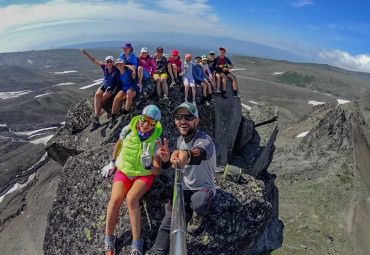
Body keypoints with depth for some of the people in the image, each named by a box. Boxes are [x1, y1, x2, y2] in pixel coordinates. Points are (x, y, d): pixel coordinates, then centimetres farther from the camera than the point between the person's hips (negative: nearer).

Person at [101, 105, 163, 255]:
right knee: (115, 199, -25)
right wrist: (112, 162, 19)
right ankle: (108, 241, -8)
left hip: (144, 175, -2)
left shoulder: (156, 141, -14)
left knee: (131, 198, -31)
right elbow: (119, 145, 13)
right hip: (123, 171, 2)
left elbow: (157, 170, -13)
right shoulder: (128, 130, -11)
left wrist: (149, 166, -34)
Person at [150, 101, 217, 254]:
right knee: (167, 222, -11)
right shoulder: (180, 140, -1)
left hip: (204, 188, -5)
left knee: (198, 204, -35)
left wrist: (188, 155, -75)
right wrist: (166, 158, -30)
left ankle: (198, 215, 0)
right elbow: (166, 165, -4)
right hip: (185, 186, 5)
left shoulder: (205, 140, -24)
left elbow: (199, 153, -49)